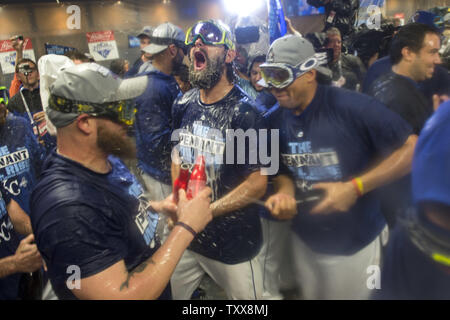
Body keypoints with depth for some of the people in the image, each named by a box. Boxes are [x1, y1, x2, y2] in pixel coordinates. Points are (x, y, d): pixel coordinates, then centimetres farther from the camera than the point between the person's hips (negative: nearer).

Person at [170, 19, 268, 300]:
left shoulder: (244, 112, -17)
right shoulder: (183, 105, 1)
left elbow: (257, 184, -16)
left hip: (233, 243, -5)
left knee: (244, 296, 15)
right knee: (173, 293, 21)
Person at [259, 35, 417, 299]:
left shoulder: (352, 107, -23)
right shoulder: (274, 121, -7)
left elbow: (414, 148, -19)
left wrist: (355, 188, -25)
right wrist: (284, 193, -17)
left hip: (357, 242, -4)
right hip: (305, 241, 4)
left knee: (355, 293, 19)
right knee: (310, 294, 24)